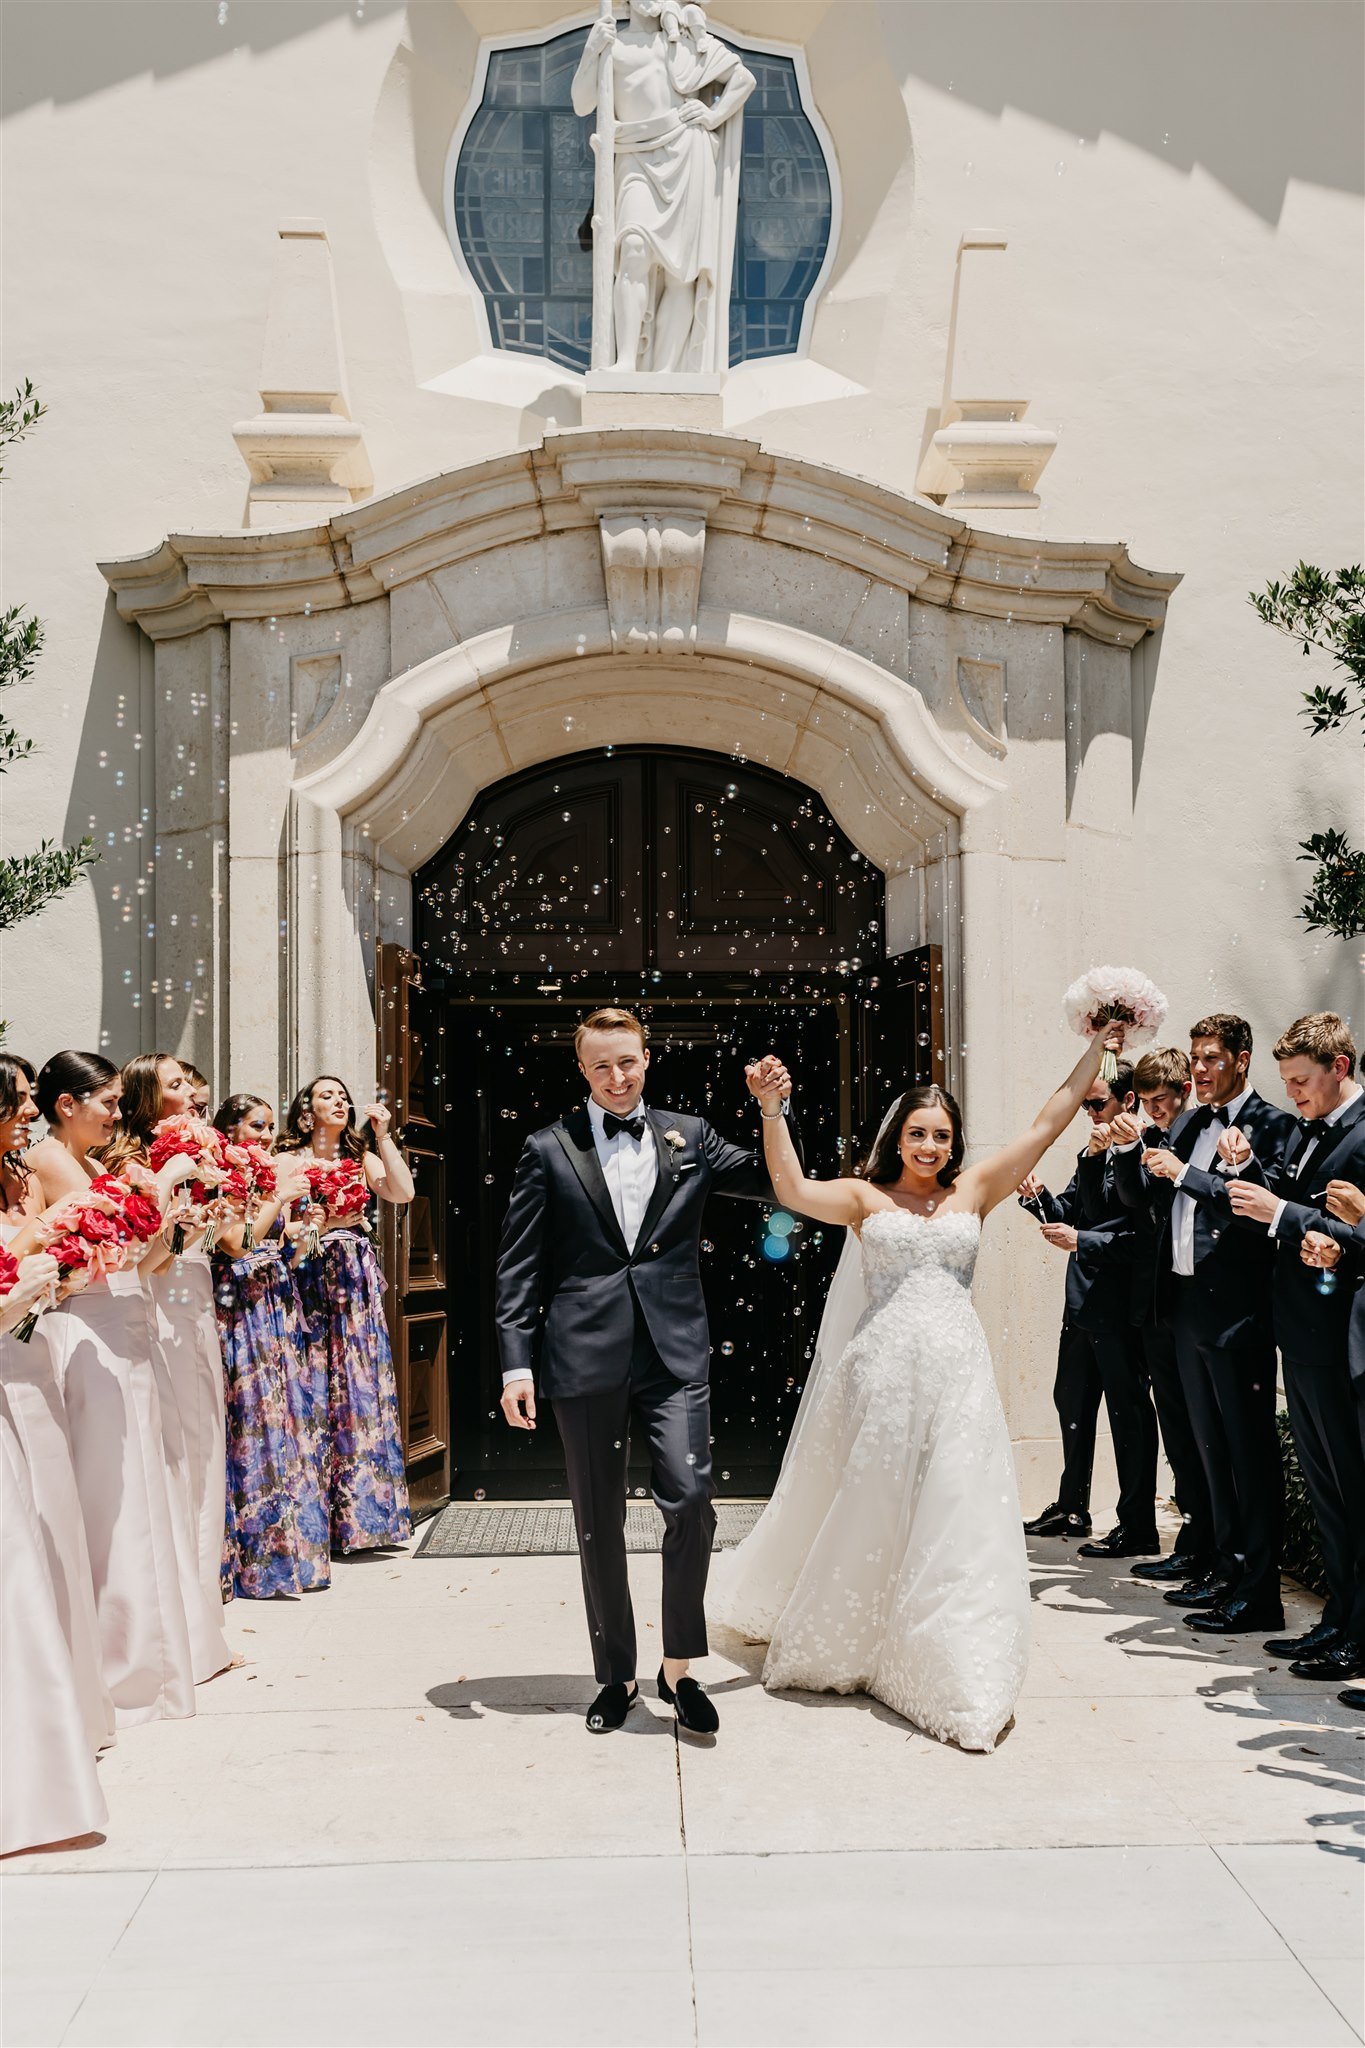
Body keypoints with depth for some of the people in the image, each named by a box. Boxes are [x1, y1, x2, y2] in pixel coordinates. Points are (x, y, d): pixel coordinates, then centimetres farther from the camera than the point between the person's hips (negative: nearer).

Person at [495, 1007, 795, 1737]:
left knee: (690, 1500, -12)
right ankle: (616, 1677, 24)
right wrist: (516, 1362, -4)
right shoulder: (548, 1149, 4)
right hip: (586, 1355, 0)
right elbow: (518, 1265, 2)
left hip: (674, 1350, 1)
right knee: (599, 1526, 8)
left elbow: (780, 1183, 12)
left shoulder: (689, 1137, 10)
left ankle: (678, 1668, 5)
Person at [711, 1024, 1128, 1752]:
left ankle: (957, 1672, 6)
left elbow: (1048, 1123, 9)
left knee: (953, 1519, -2)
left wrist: (1097, 1048, 7)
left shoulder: (973, 1191, 10)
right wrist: (771, 1113, -22)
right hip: (884, 1371, -1)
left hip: (956, 1372, 1)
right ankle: (841, 1644, 33)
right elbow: (792, 1189, -11)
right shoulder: (866, 1198, 5)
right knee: (865, 1516, 11)